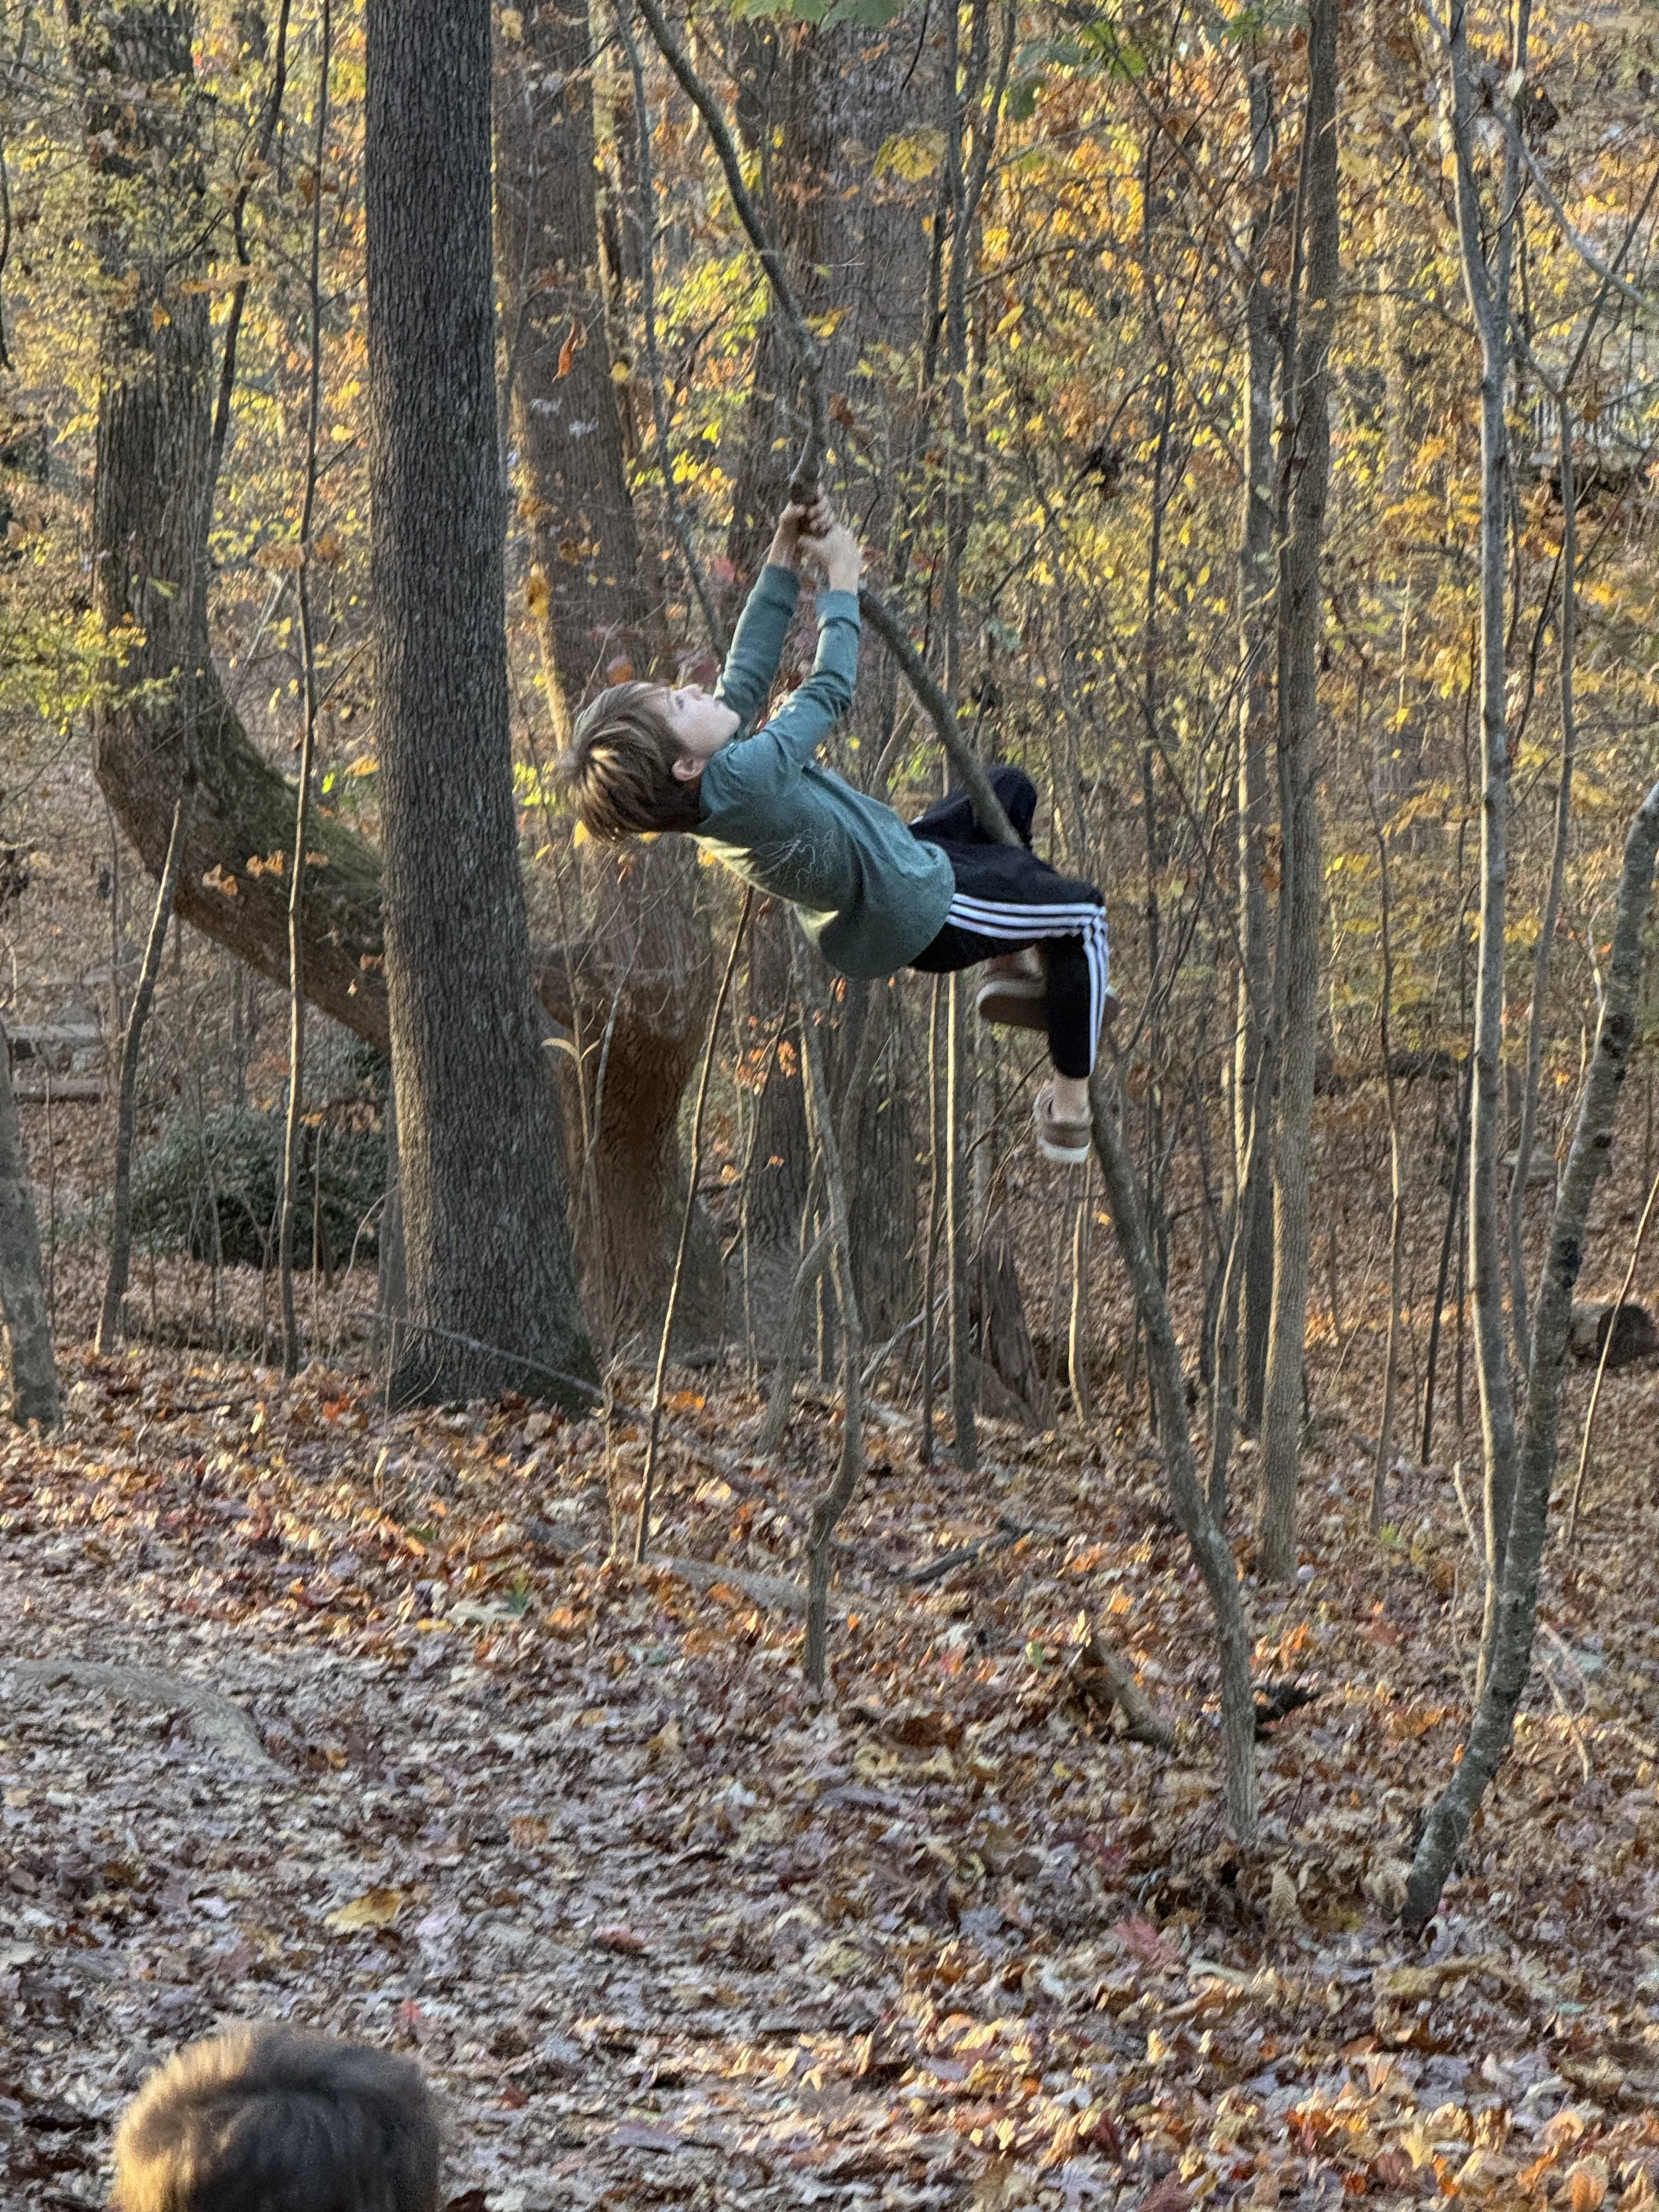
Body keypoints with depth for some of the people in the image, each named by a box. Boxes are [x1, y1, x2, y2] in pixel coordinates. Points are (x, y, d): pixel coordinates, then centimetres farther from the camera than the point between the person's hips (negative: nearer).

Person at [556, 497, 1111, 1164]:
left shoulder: (697, 788, -15)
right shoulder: (742, 778, -41)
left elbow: (746, 676, -5)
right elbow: (830, 693, -29)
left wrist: (784, 563, -7)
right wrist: (840, 578, -18)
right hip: (922, 915, -9)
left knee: (1009, 791, 28)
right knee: (1083, 913, 11)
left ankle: (1013, 971, 35)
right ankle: (1069, 1108, 19)